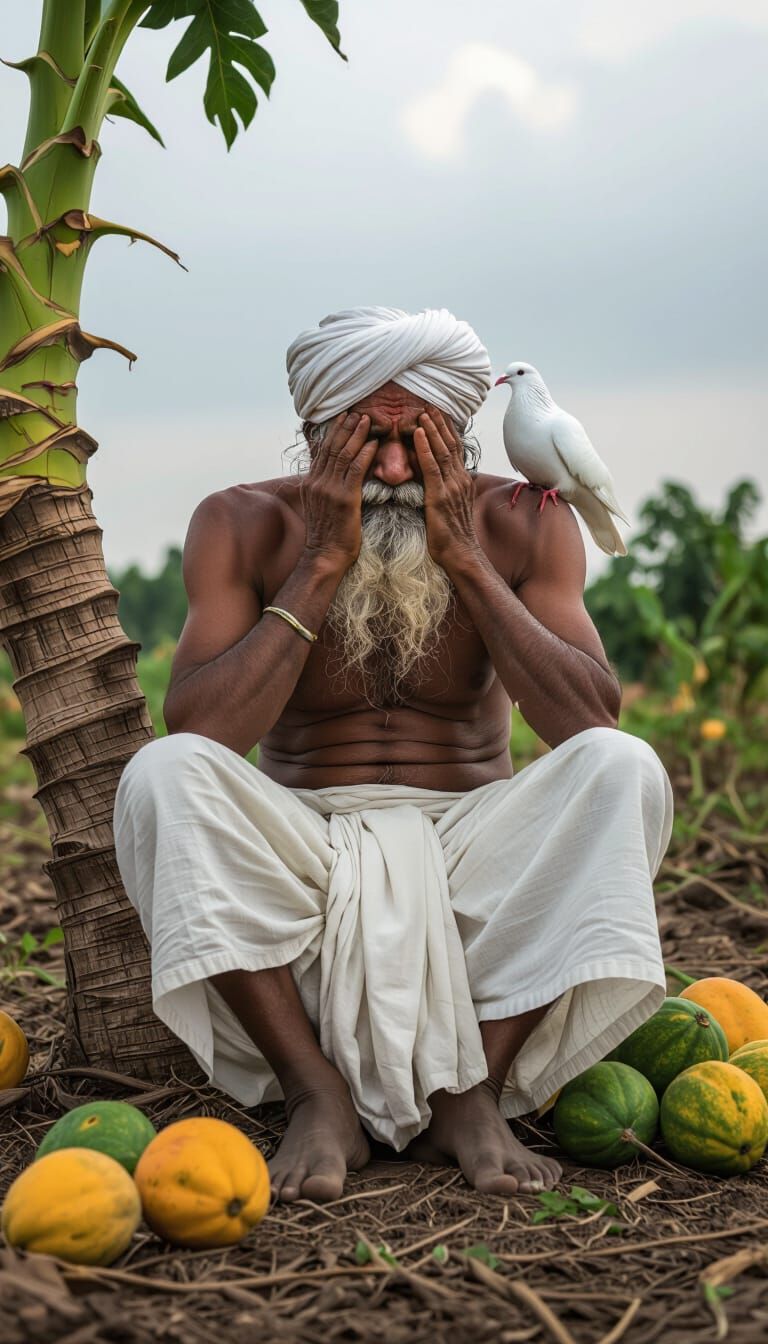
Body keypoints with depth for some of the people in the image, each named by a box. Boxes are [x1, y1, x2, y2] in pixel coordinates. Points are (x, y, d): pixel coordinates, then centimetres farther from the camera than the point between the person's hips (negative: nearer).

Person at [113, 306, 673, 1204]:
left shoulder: (518, 525, -3)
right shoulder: (245, 526, -4)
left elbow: (590, 725, -16)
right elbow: (196, 734, -18)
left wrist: (464, 561, -19)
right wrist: (323, 567, -20)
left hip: (468, 847, 1)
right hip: (303, 854, 0)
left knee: (622, 768, -26)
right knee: (162, 774, -28)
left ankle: (473, 1092, -22)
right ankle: (319, 1096, -23)